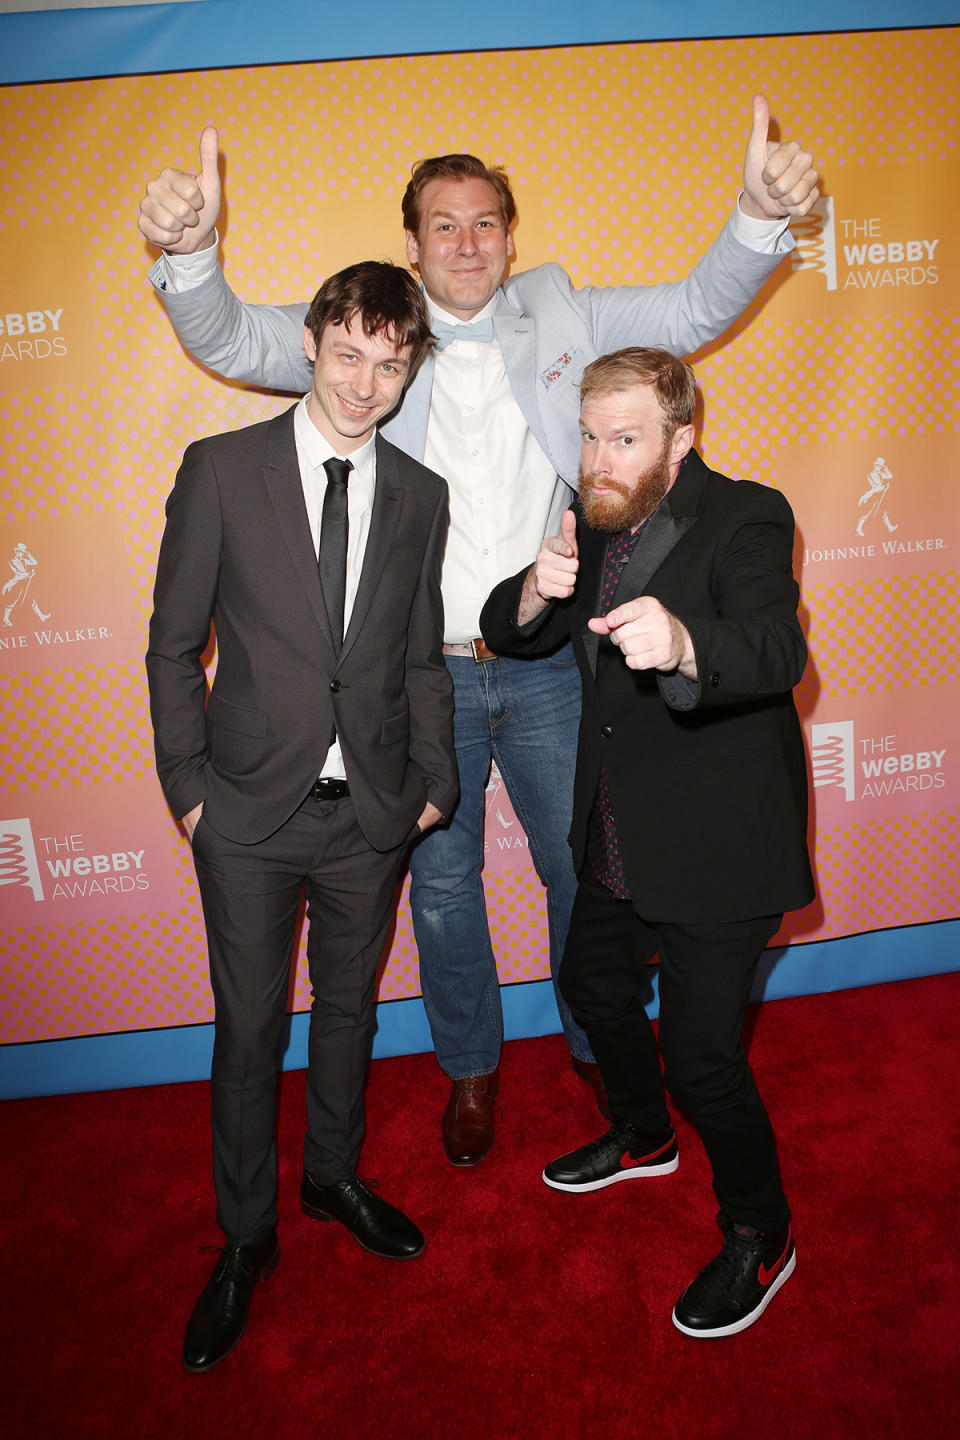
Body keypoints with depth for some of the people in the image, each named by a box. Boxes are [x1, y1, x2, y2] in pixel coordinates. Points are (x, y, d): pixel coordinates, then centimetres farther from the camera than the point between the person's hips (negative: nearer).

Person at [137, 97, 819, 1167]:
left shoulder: (562, 318, 6)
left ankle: (598, 1043, 41)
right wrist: (189, 251, -26)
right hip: (421, 673, 0)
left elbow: (696, 309, 3)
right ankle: (469, 1067, 38)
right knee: (441, 888, 14)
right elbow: (230, 340, -5)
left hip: (548, 666, 1)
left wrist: (759, 216, -16)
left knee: (583, 869, 14)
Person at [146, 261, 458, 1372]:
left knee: (348, 1006, 19)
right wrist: (188, 788, -6)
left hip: (372, 815, 3)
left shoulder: (419, 496, 3)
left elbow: (421, 657, 9)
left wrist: (433, 781, 5)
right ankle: (246, 1237, 32)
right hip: (249, 815, -2)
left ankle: (335, 1175, 45)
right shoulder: (220, 470, -6)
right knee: (249, 1028, 10)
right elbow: (174, 644, -4)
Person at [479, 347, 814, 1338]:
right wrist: (538, 592, -22)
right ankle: (643, 1135, 53)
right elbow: (506, 635, 1)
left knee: (699, 1051, -3)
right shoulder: (594, 520, 3)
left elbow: (777, 651, -35)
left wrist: (681, 645, -57)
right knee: (593, 986, 23)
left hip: (717, 846, -7)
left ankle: (759, 1232, 27)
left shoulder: (745, 519, -18)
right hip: (619, 838, 8)